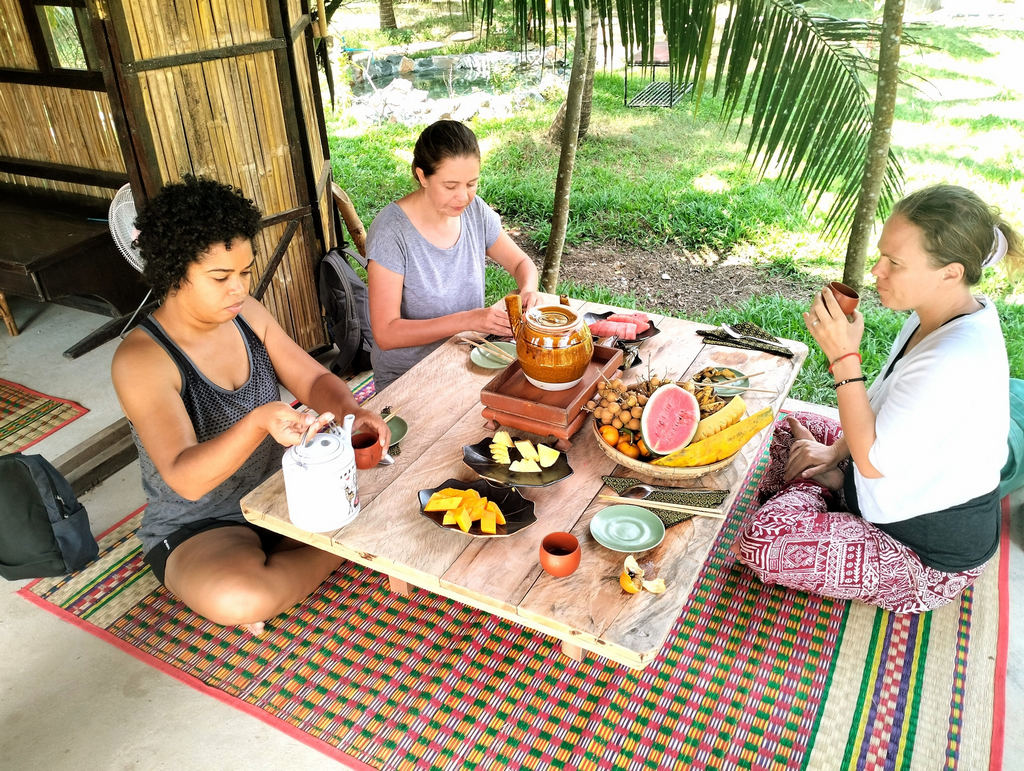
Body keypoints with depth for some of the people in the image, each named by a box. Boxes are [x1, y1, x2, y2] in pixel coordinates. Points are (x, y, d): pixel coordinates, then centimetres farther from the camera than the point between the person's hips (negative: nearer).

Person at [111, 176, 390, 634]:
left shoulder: (247, 314, -4)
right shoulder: (141, 360, -24)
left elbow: (315, 380, -2)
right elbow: (186, 479, -32)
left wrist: (351, 412, -25)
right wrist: (260, 421, -50)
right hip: (196, 527, -6)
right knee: (237, 599, -37)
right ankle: (343, 551, -7)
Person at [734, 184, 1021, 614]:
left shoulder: (956, 361, -36)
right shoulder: (937, 316, -5)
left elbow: (873, 460, -29)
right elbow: (887, 405, 10)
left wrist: (843, 357, -30)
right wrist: (837, 450, -2)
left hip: (929, 560, -9)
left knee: (762, 540, -24)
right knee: (794, 429, 18)